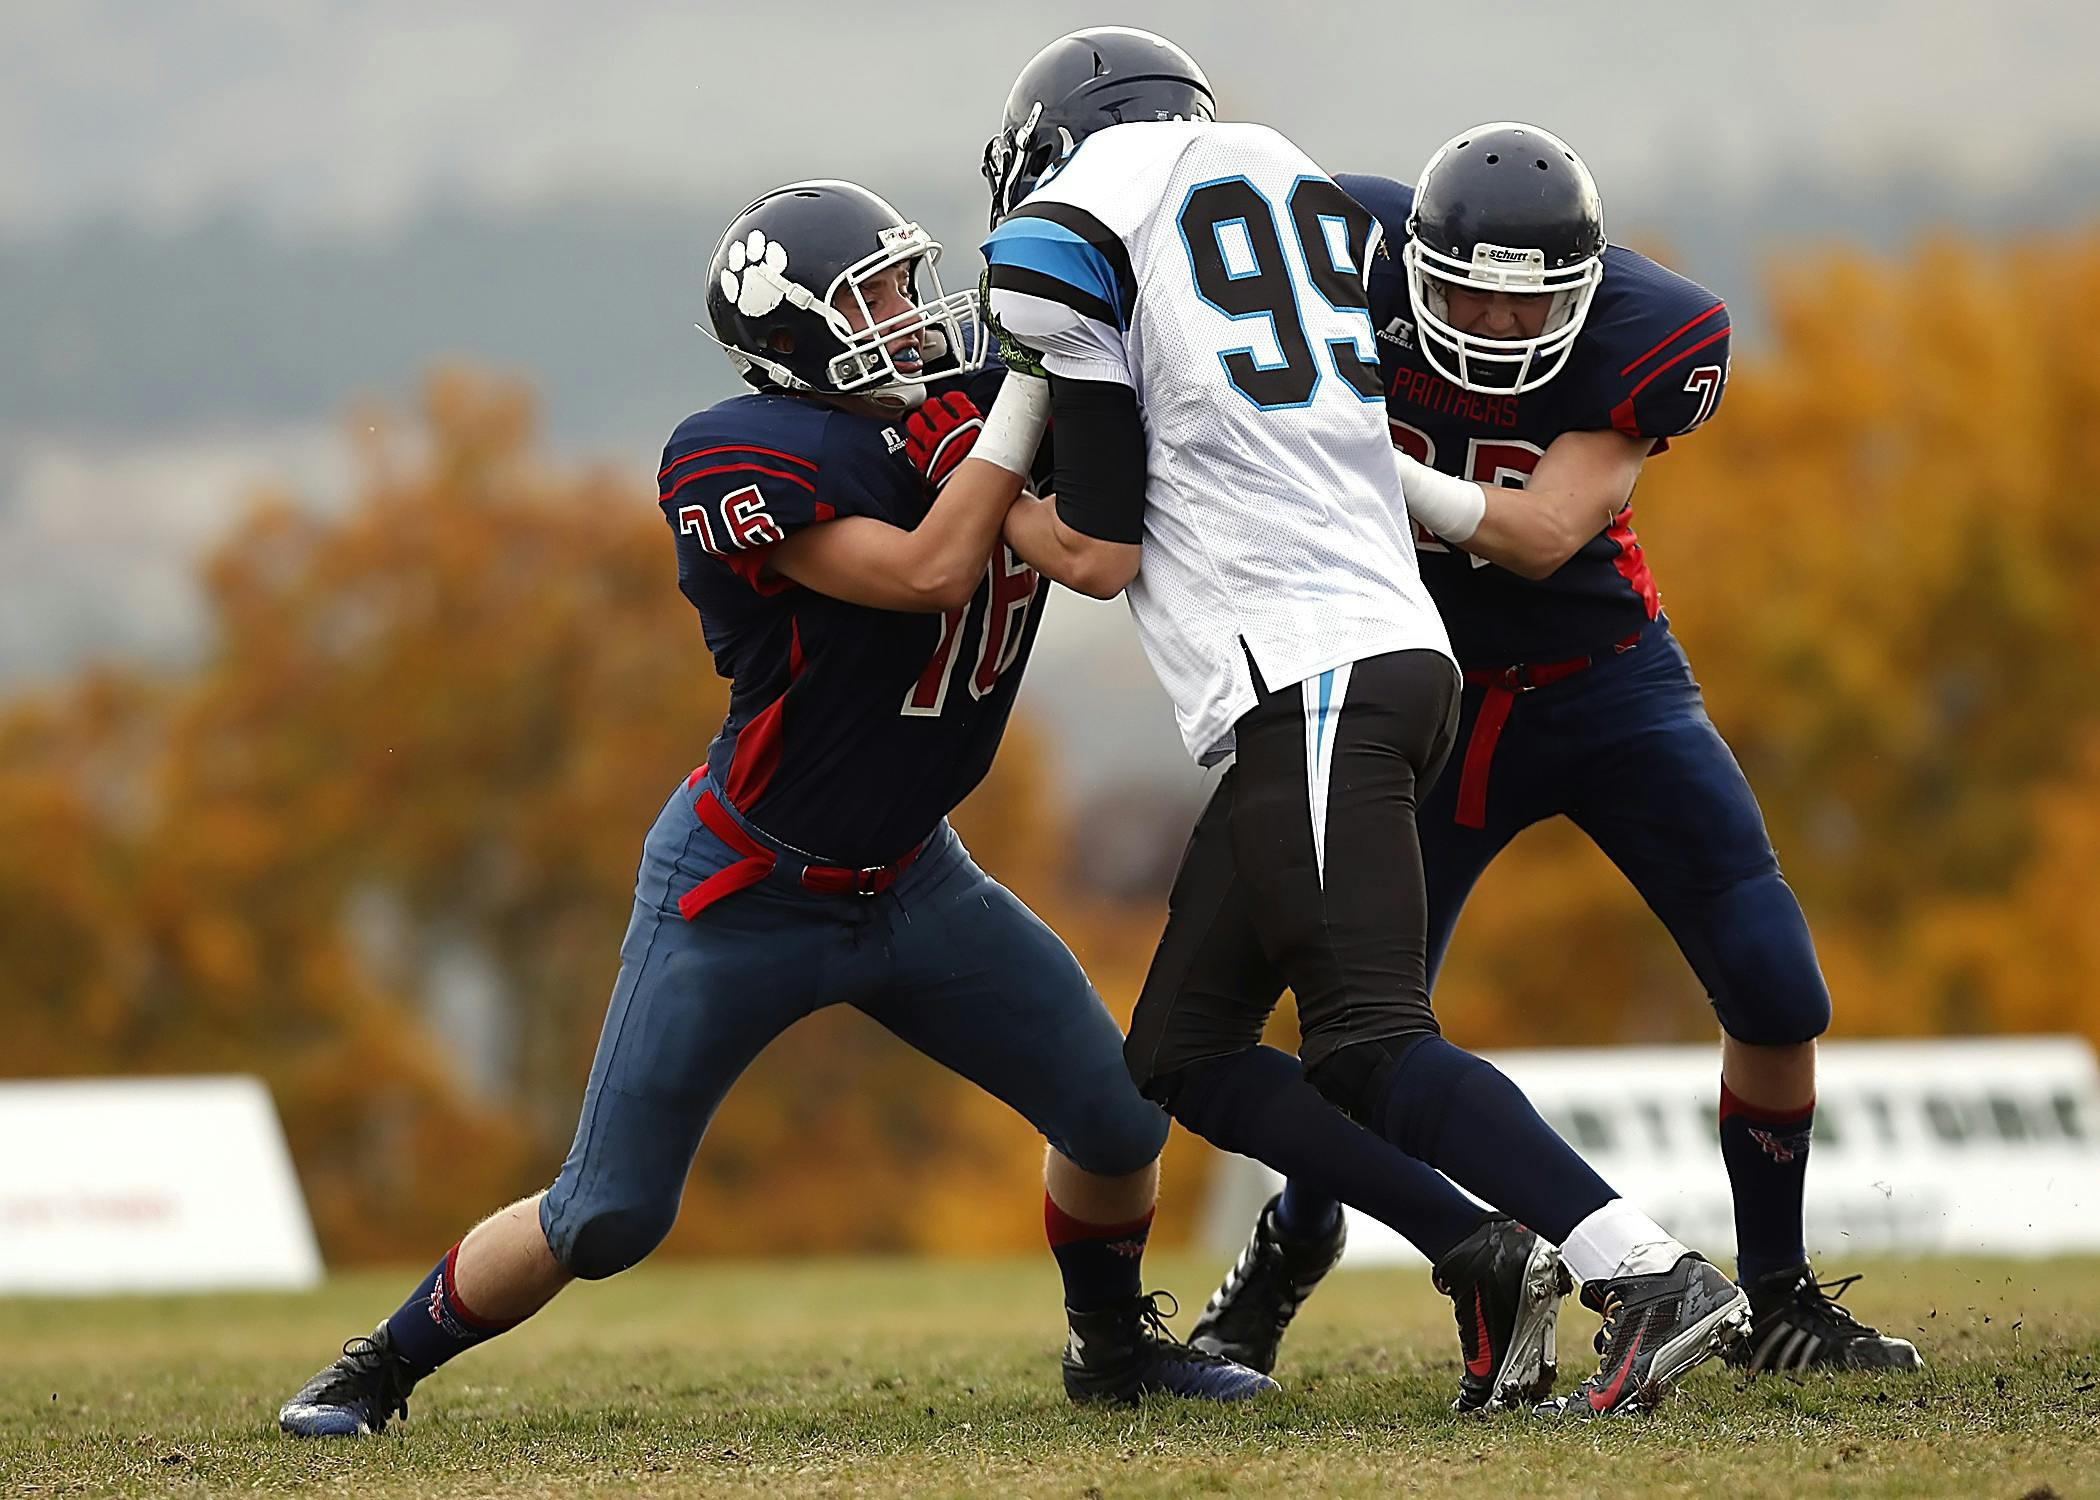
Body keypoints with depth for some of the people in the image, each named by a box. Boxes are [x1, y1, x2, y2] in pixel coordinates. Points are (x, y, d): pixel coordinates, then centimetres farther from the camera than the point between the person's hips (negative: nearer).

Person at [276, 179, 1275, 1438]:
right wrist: (1033, 385, -31)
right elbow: (928, 572, -34)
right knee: (608, 1219, -1)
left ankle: (1113, 1343, 29)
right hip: (745, 895, -6)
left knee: (1118, 1114, 0)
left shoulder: (964, 419, -6)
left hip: (908, 876, 6)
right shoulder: (748, 461, -26)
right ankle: (385, 1366, 22)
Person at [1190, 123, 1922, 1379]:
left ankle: (1777, 1301, 11)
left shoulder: (1650, 334, -22)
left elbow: (1546, 535, -30)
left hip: (1605, 683, 0)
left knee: (1779, 995, -8)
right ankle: (1278, 1273, 27)